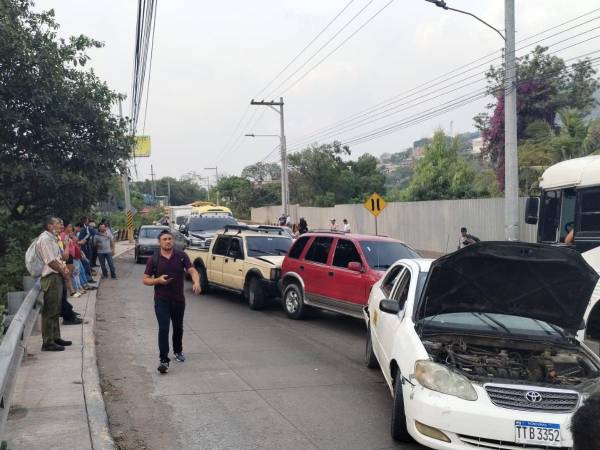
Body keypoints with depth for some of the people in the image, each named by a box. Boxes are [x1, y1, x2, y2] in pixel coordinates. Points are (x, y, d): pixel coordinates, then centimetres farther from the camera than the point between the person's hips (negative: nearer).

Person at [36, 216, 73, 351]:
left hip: (57, 276, 10)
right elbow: (51, 261, -19)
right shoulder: (45, 239, -15)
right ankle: (48, 342, -4)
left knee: (55, 310, 16)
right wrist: (63, 271, -7)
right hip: (51, 277, -10)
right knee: (50, 311, -7)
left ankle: (55, 337, 25)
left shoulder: (52, 238, 17)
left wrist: (64, 267, 4)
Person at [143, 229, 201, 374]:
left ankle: (178, 351, 42)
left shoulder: (181, 256, 0)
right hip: (161, 300, -2)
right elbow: (146, 280, 2)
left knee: (178, 328, 18)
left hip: (179, 299, 2)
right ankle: (164, 360, -13)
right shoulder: (154, 259, -2)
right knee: (163, 329, -12)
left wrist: (196, 282, -29)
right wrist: (158, 280, -18)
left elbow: (192, 271, -8)